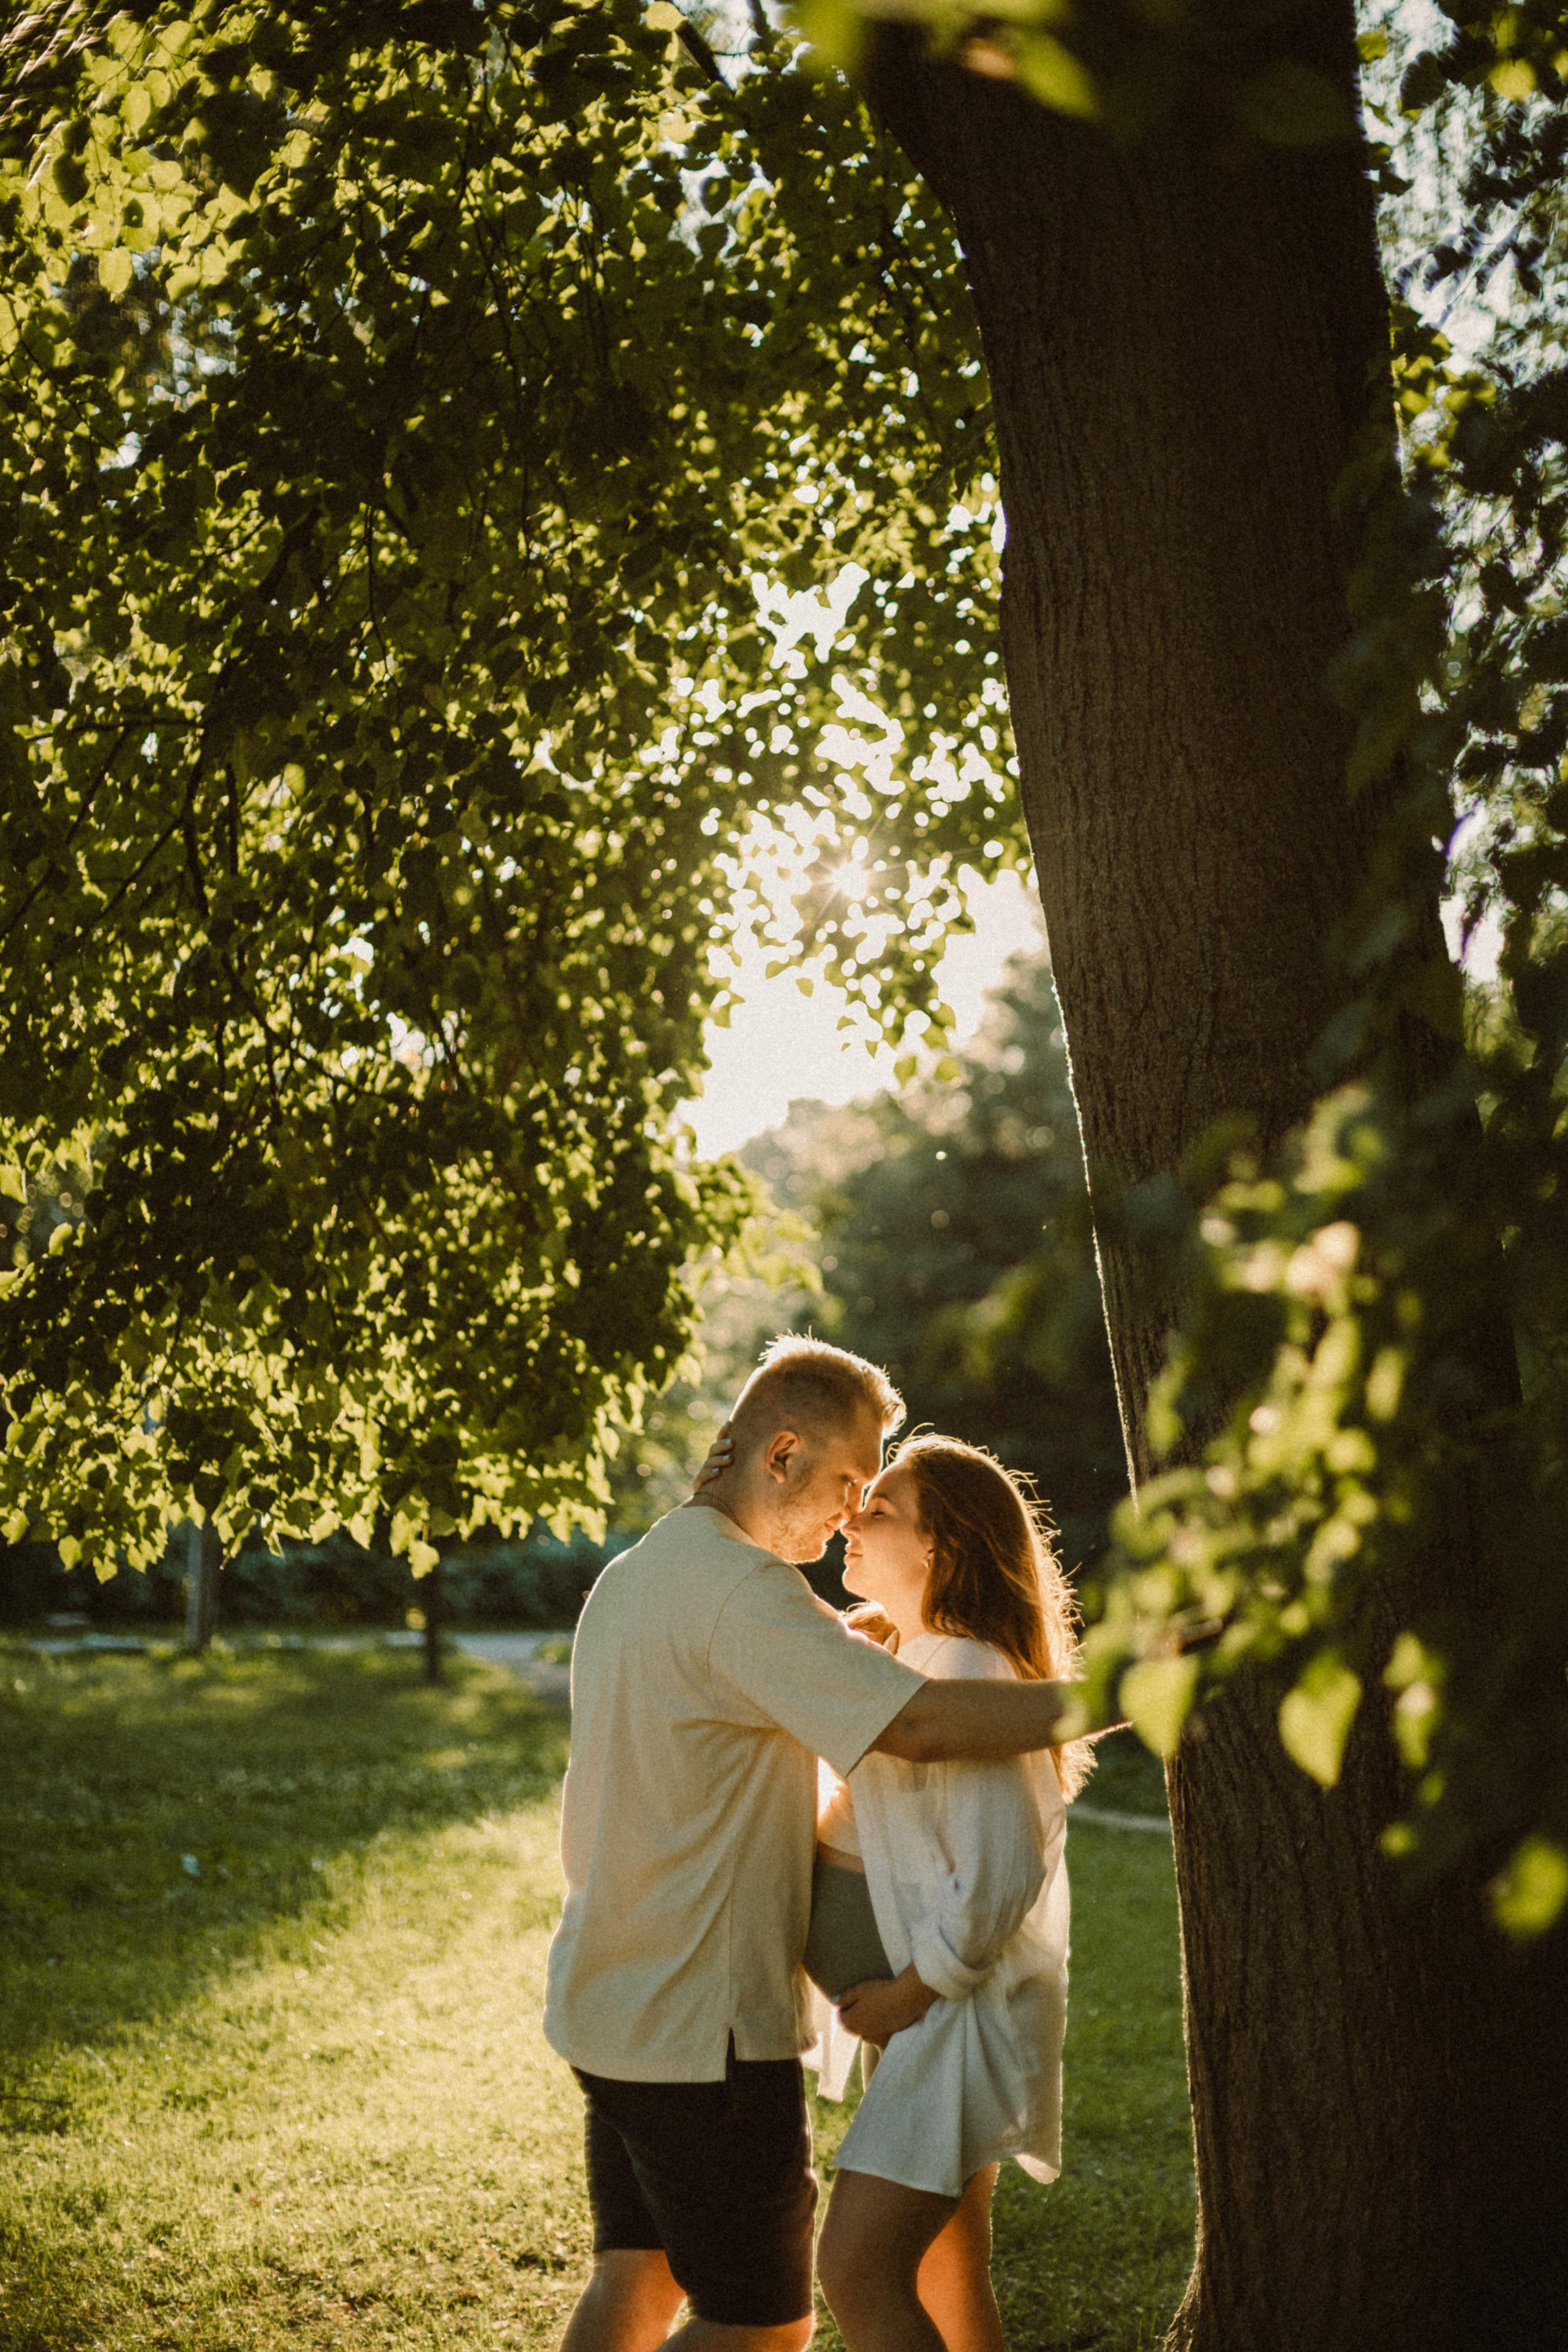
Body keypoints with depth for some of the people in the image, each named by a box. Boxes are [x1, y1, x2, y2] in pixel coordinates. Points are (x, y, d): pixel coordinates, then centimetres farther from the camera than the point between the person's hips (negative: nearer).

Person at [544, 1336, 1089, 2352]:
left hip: (610, 2001, 10)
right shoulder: (737, 1589, -20)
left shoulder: (634, 1575, 12)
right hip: (704, 2022, -10)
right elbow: (915, 1724, -27)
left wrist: (852, 1642, 8)